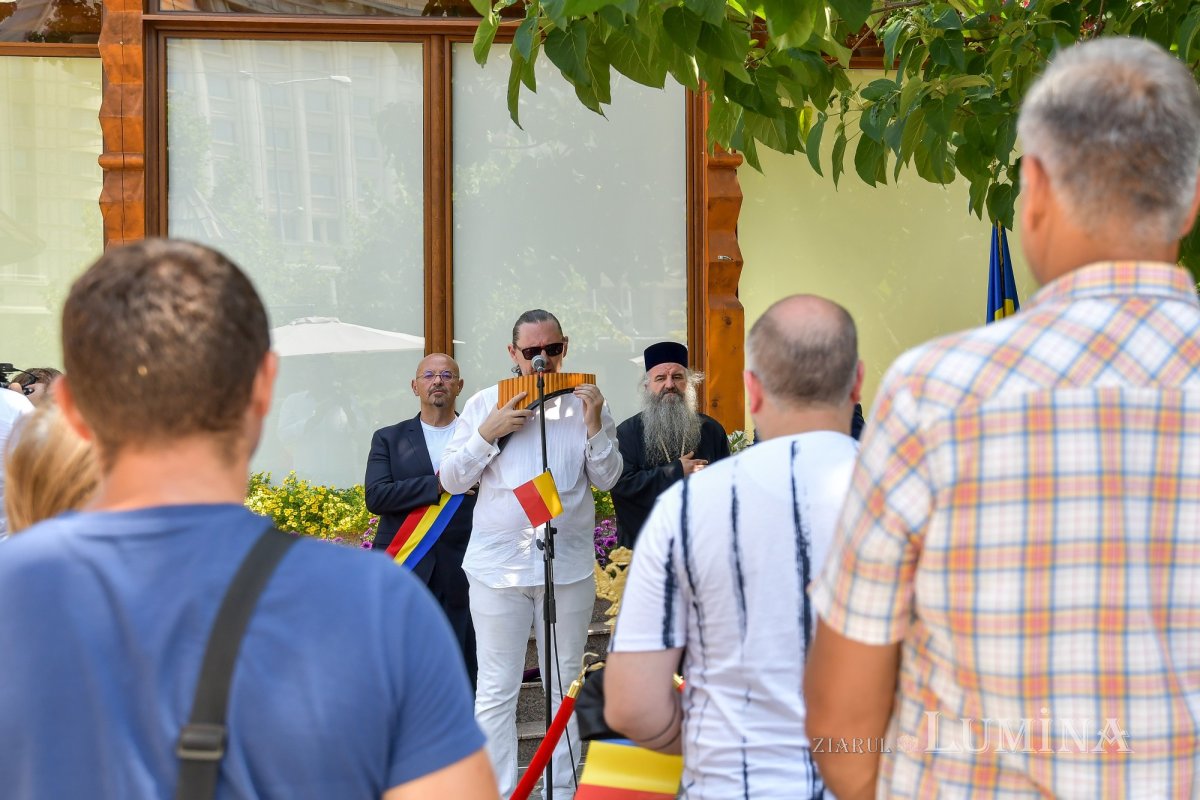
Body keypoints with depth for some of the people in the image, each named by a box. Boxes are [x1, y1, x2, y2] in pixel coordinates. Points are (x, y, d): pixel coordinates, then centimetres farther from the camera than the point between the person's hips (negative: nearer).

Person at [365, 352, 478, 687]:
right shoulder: (389, 439, 10)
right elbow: (376, 496, -5)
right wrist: (438, 484, -11)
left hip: (462, 572, 0)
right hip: (404, 571, 0)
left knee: (465, 677, 2)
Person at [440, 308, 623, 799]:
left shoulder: (585, 403, 5)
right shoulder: (484, 405, 3)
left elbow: (607, 479, 3)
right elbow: (451, 480, 2)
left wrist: (594, 425, -12)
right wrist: (488, 433, -12)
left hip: (569, 567, 1)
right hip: (498, 567, -1)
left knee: (565, 685, 10)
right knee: (496, 690, 1)